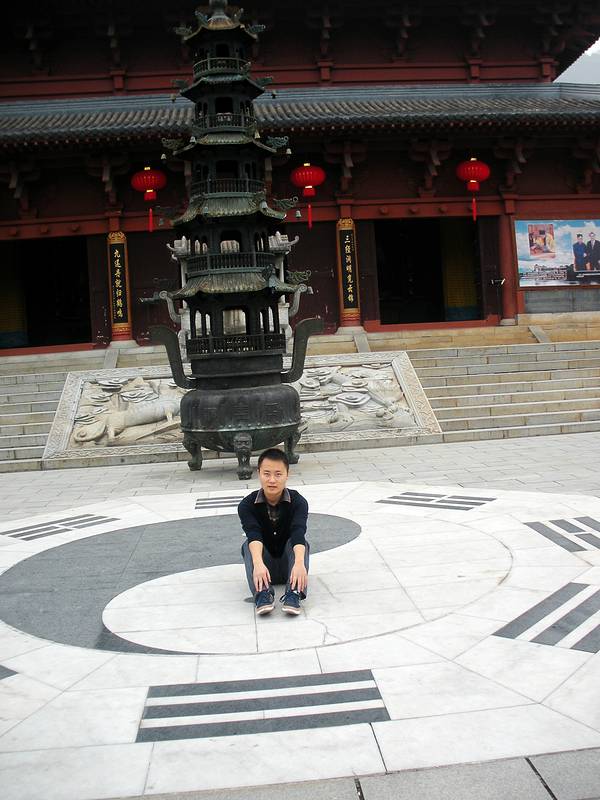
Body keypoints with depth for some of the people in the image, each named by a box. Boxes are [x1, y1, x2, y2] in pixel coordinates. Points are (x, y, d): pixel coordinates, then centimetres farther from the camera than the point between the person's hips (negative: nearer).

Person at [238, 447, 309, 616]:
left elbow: (298, 533, -33)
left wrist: (299, 563, -53)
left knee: (298, 541, -27)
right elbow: (254, 534, -32)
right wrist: (258, 564, -52)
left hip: (287, 565, 0)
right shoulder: (247, 505, -14)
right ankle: (262, 593, -43)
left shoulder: (298, 502, -15)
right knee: (249, 544, -26)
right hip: (265, 567, 1)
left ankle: (294, 593, -41)